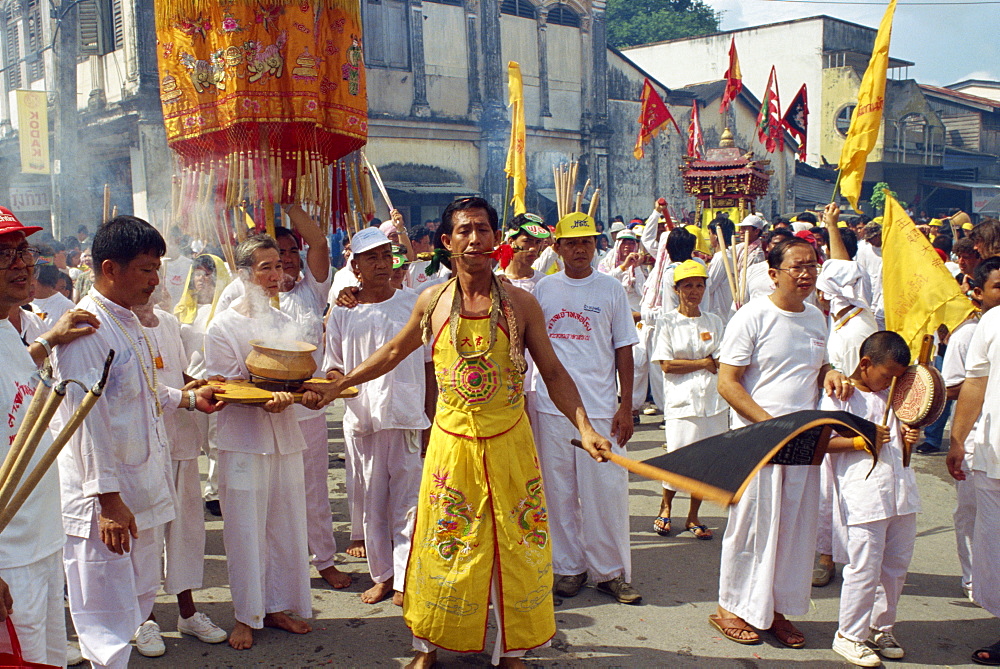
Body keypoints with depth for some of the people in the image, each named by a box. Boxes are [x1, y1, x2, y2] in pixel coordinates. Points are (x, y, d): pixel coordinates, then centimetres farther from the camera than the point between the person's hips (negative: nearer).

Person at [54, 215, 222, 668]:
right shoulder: (84, 329, -19)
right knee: (109, 615, -2)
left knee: (141, 593, 20)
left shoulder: (131, 323, 12)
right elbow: (87, 419, -22)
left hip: (144, 490, 9)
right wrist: (107, 498, -22)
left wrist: (190, 399, 20)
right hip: (104, 500, -9)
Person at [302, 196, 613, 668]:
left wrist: (585, 428, -12)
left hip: (509, 443, 0)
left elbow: (553, 372, -1)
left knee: (515, 545, 7)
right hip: (451, 442, 1)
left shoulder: (520, 303, -3)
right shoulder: (432, 302, 0)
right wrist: (336, 386, 16)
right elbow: (393, 353, 15)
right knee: (444, 546, 9)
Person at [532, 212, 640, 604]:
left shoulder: (611, 289, 3)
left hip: (601, 409, -1)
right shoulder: (544, 289, 6)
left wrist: (626, 405, -3)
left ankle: (611, 571, 14)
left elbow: (623, 349, 3)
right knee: (559, 491, 7)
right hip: (552, 406, 2)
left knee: (606, 490, 0)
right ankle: (568, 568, 21)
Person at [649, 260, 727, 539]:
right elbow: (667, 365, -8)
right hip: (681, 401, -3)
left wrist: (687, 363, -10)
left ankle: (693, 516, 20)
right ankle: (665, 507, 20)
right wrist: (704, 363, -4)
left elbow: (722, 364, 6)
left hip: (713, 400, 4)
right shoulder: (668, 322, 1)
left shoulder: (714, 322, 11)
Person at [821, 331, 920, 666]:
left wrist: (908, 436, 3)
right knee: (865, 569, -5)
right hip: (862, 497, -7)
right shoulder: (841, 396, -7)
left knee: (896, 566, 14)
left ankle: (881, 628, 30)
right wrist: (861, 440, -22)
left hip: (900, 492, 7)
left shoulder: (892, 395, 15)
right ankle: (850, 635, 10)